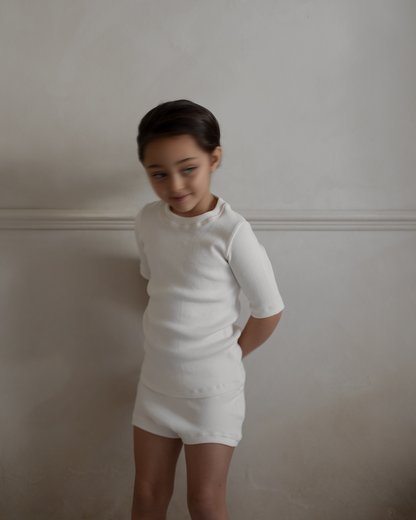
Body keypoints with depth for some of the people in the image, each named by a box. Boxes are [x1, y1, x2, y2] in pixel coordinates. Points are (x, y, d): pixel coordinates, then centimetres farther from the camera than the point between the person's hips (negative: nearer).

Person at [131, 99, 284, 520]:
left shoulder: (232, 233, -20)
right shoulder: (147, 221, -3)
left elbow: (269, 311, -11)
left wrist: (230, 355, 1)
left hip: (212, 388, -4)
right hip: (156, 379, 5)